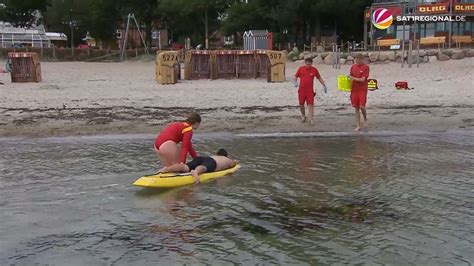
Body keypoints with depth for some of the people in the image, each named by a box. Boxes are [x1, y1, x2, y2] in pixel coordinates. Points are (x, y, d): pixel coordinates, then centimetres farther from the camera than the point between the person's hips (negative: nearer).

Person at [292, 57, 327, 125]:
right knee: (301, 104, 8)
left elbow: (319, 78, 13)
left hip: (310, 91, -1)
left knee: (310, 104, -9)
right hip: (301, 90, 1)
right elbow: (295, 76, 9)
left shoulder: (314, 70, 1)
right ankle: (303, 116, 32)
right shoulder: (301, 68, 1)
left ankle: (311, 119, -9)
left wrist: (324, 86, 12)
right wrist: (295, 82, -11)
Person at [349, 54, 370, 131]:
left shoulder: (365, 67, -6)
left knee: (362, 107, -11)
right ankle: (358, 126, 11)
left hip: (362, 90, -4)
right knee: (356, 108, 5)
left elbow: (362, 79, -13)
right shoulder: (353, 67, 8)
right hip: (354, 90, 4)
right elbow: (351, 77, 14)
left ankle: (365, 118, 21)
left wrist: (353, 78, -12)